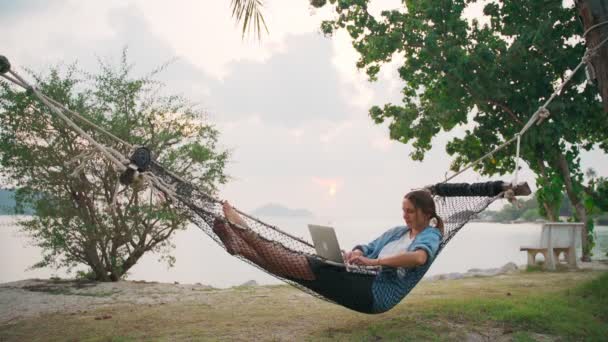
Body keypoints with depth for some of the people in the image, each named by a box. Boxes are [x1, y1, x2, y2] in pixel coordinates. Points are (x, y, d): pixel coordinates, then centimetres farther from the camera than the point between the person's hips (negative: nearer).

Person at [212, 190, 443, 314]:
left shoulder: (430, 236, -4)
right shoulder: (397, 232, 20)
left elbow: (419, 257, -28)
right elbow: (367, 248, 20)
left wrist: (373, 261, -30)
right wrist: (356, 253, -7)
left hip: (377, 295, -7)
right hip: (367, 283, 7)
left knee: (315, 268, -21)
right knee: (298, 264, -9)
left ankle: (245, 232, -23)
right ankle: (240, 243, -14)